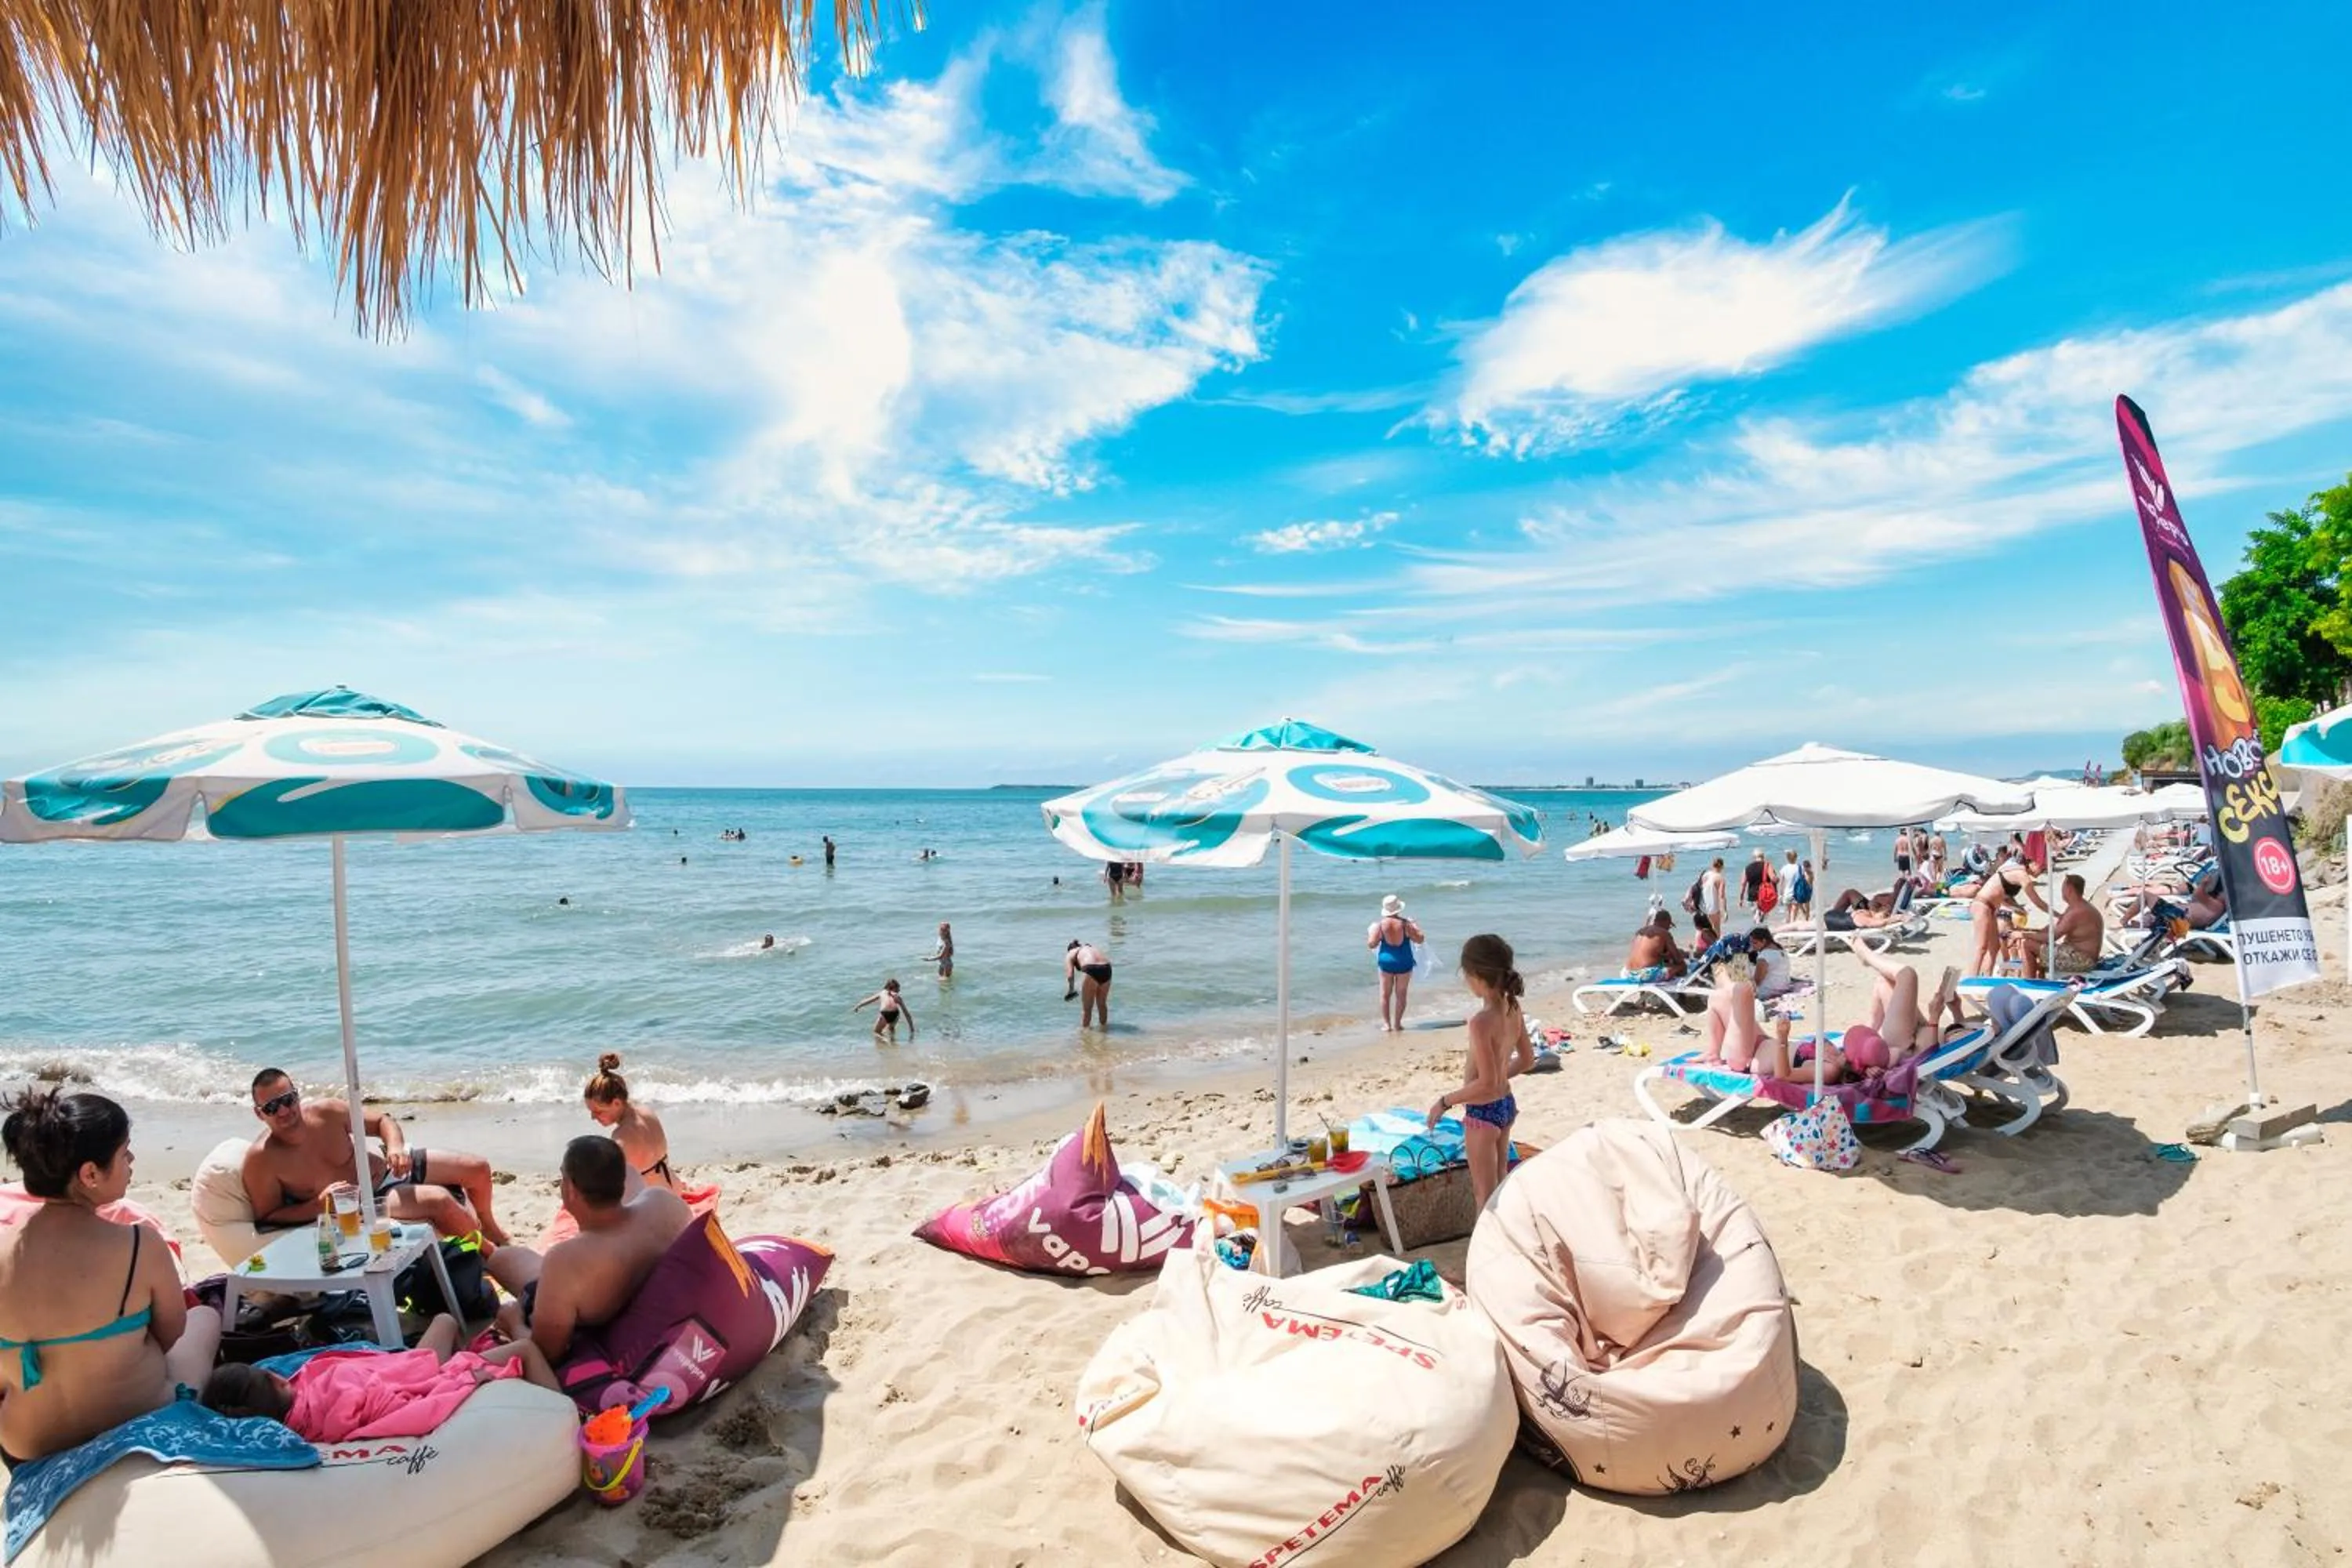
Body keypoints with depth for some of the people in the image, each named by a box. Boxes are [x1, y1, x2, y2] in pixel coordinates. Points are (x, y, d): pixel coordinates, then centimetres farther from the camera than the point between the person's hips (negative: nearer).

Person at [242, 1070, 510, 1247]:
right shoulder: (261, 1159, -19)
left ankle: (488, 1225, 34)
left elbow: (382, 1120, 4)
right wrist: (319, 1205, -26)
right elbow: (266, 1218, -11)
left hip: (386, 1170, 5)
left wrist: (396, 1147, -16)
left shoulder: (326, 1112, -11)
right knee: (439, 1200, -31)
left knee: (477, 1169, 2)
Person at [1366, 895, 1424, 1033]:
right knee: (1401, 995, 10)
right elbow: (1419, 939, -6)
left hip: (1386, 961, 0)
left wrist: (1369, 934, 12)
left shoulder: (1380, 924, -9)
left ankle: (1386, 1024, 6)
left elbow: (1371, 944, -8)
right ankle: (1397, 1024, 13)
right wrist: (1415, 927, 12)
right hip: (1404, 963, 0)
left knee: (1385, 995, 9)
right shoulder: (1405, 924, -11)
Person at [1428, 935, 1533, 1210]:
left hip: (1483, 1113, -8)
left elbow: (1487, 1085, -27)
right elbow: (1527, 1060, 10)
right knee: (1499, 1186, 22)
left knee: (1484, 1193, 7)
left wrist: (1446, 1101, -16)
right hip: (1507, 1105, 8)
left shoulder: (1481, 1021, -27)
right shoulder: (1513, 1010, -3)